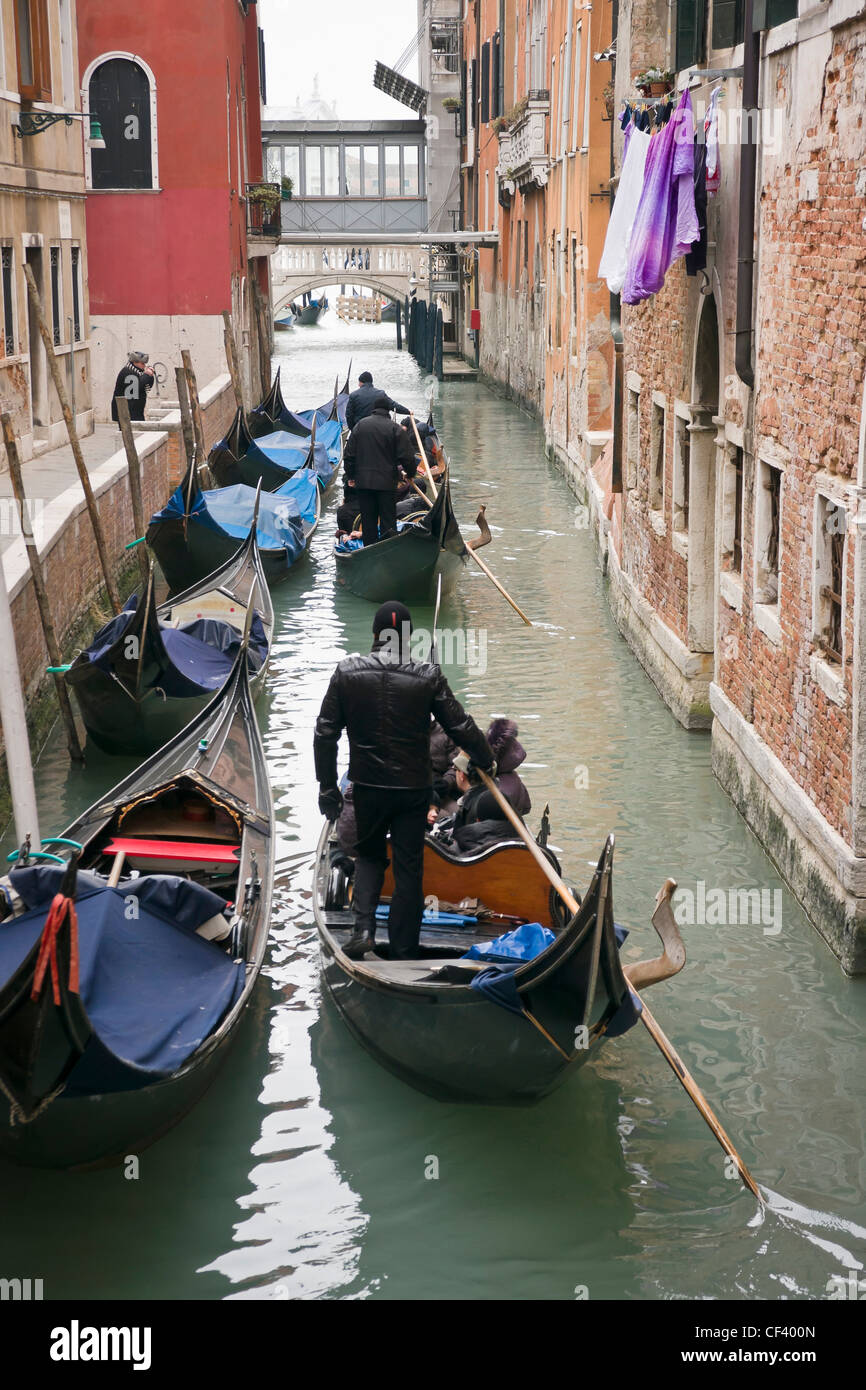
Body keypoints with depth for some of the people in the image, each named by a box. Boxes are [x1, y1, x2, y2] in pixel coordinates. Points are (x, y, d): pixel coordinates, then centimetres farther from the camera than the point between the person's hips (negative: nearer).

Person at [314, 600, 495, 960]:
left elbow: (325, 733, -2)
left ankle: (362, 927, 0)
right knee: (409, 868, 9)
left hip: (367, 786, 1)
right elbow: (461, 726, -2)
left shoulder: (347, 673, -5)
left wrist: (328, 787, 6)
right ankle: (403, 953, 14)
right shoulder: (428, 677, -8)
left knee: (369, 856, 21)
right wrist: (486, 761, 16)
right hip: (413, 788, -1)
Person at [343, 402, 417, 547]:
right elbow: (406, 456, -8)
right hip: (387, 482, -3)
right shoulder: (395, 428, -8)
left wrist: (350, 476, 15)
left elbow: (349, 454, 5)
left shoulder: (360, 426, 3)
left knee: (368, 520, 10)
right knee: (388, 520, 3)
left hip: (363, 481, 3)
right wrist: (411, 473, 9)